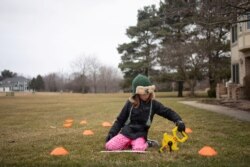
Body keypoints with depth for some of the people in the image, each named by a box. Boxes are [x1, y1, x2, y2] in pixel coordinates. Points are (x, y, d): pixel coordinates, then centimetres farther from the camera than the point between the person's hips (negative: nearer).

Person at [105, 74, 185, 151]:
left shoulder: (153, 104, 1)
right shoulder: (130, 103, 1)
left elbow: (168, 112, 5)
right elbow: (120, 120, 8)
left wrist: (179, 121, -14)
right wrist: (111, 133, -2)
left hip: (140, 134, -1)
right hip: (126, 132, 2)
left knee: (138, 149, -35)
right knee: (109, 146, -22)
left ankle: (146, 144, 0)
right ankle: (129, 143, 3)